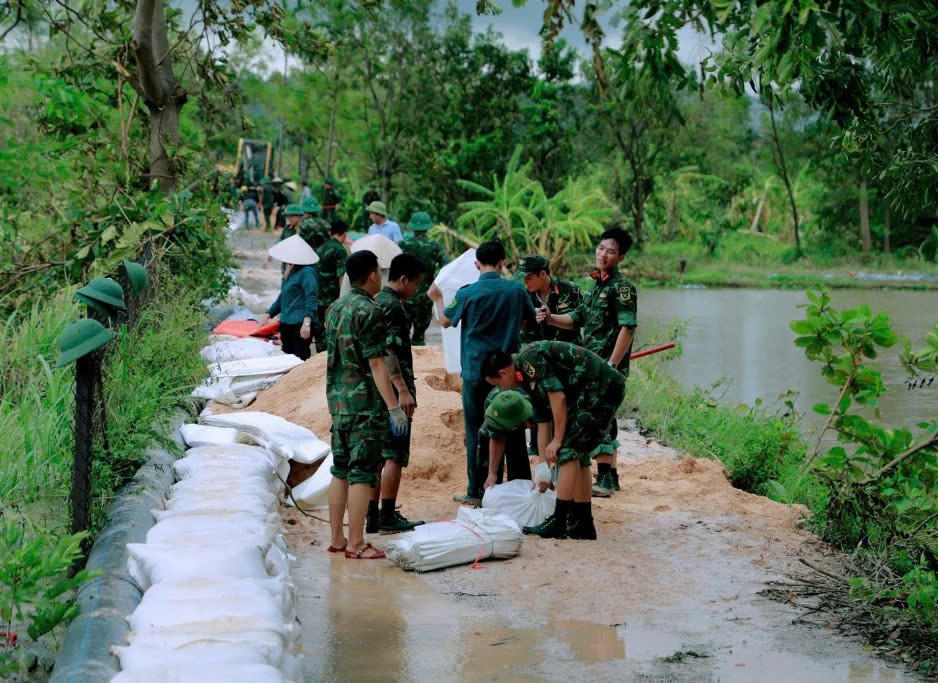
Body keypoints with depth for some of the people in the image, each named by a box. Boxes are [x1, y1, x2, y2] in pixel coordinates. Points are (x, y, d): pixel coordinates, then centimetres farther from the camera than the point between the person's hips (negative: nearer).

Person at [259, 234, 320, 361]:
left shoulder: (307, 272, -11)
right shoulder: (290, 272, 19)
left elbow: (311, 299, -18)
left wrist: (306, 323, -26)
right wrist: (268, 315, 24)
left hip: (300, 324, -9)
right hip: (286, 324, 9)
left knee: (300, 359, -9)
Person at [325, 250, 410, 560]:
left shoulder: (334, 309, 12)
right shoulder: (369, 311, -14)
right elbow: (376, 364, -17)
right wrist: (394, 407, -16)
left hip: (338, 398, 8)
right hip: (366, 402, -8)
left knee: (340, 469, 13)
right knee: (362, 472, -4)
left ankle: (337, 538, 18)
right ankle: (356, 543, -2)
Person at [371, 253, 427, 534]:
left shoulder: (376, 302, 16)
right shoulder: (392, 306, -14)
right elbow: (389, 352, -22)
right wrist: (404, 391, -24)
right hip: (393, 390, -10)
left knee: (379, 454, 11)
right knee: (395, 455, -5)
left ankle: (373, 516, 13)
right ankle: (387, 517, -3)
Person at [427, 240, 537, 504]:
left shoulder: (467, 293, -11)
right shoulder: (516, 290, -4)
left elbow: (446, 321, 5)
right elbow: (530, 320, 13)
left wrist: (437, 299, 23)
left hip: (476, 371, -2)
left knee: (476, 432, 5)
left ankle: (476, 491, 7)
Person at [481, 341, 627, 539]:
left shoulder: (528, 359, -11)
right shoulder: (530, 378, 19)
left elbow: (558, 395, -17)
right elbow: (543, 424, 22)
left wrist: (557, 441, -10)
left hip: (599, 387, -10)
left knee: (568, 451, -9)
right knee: (578, 454, 14)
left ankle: (558, 521, -8)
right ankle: (582, 523, 16)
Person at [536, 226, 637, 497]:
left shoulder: (622, 287, -11)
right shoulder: (596, 285, 17)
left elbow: (627, 329, -18)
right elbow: (578, 319, 22)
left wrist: (610, 366, -22)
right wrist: (550, 318, 5)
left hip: (609, 366, -9)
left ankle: (605, 479, -6)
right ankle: (609, 477, 21)